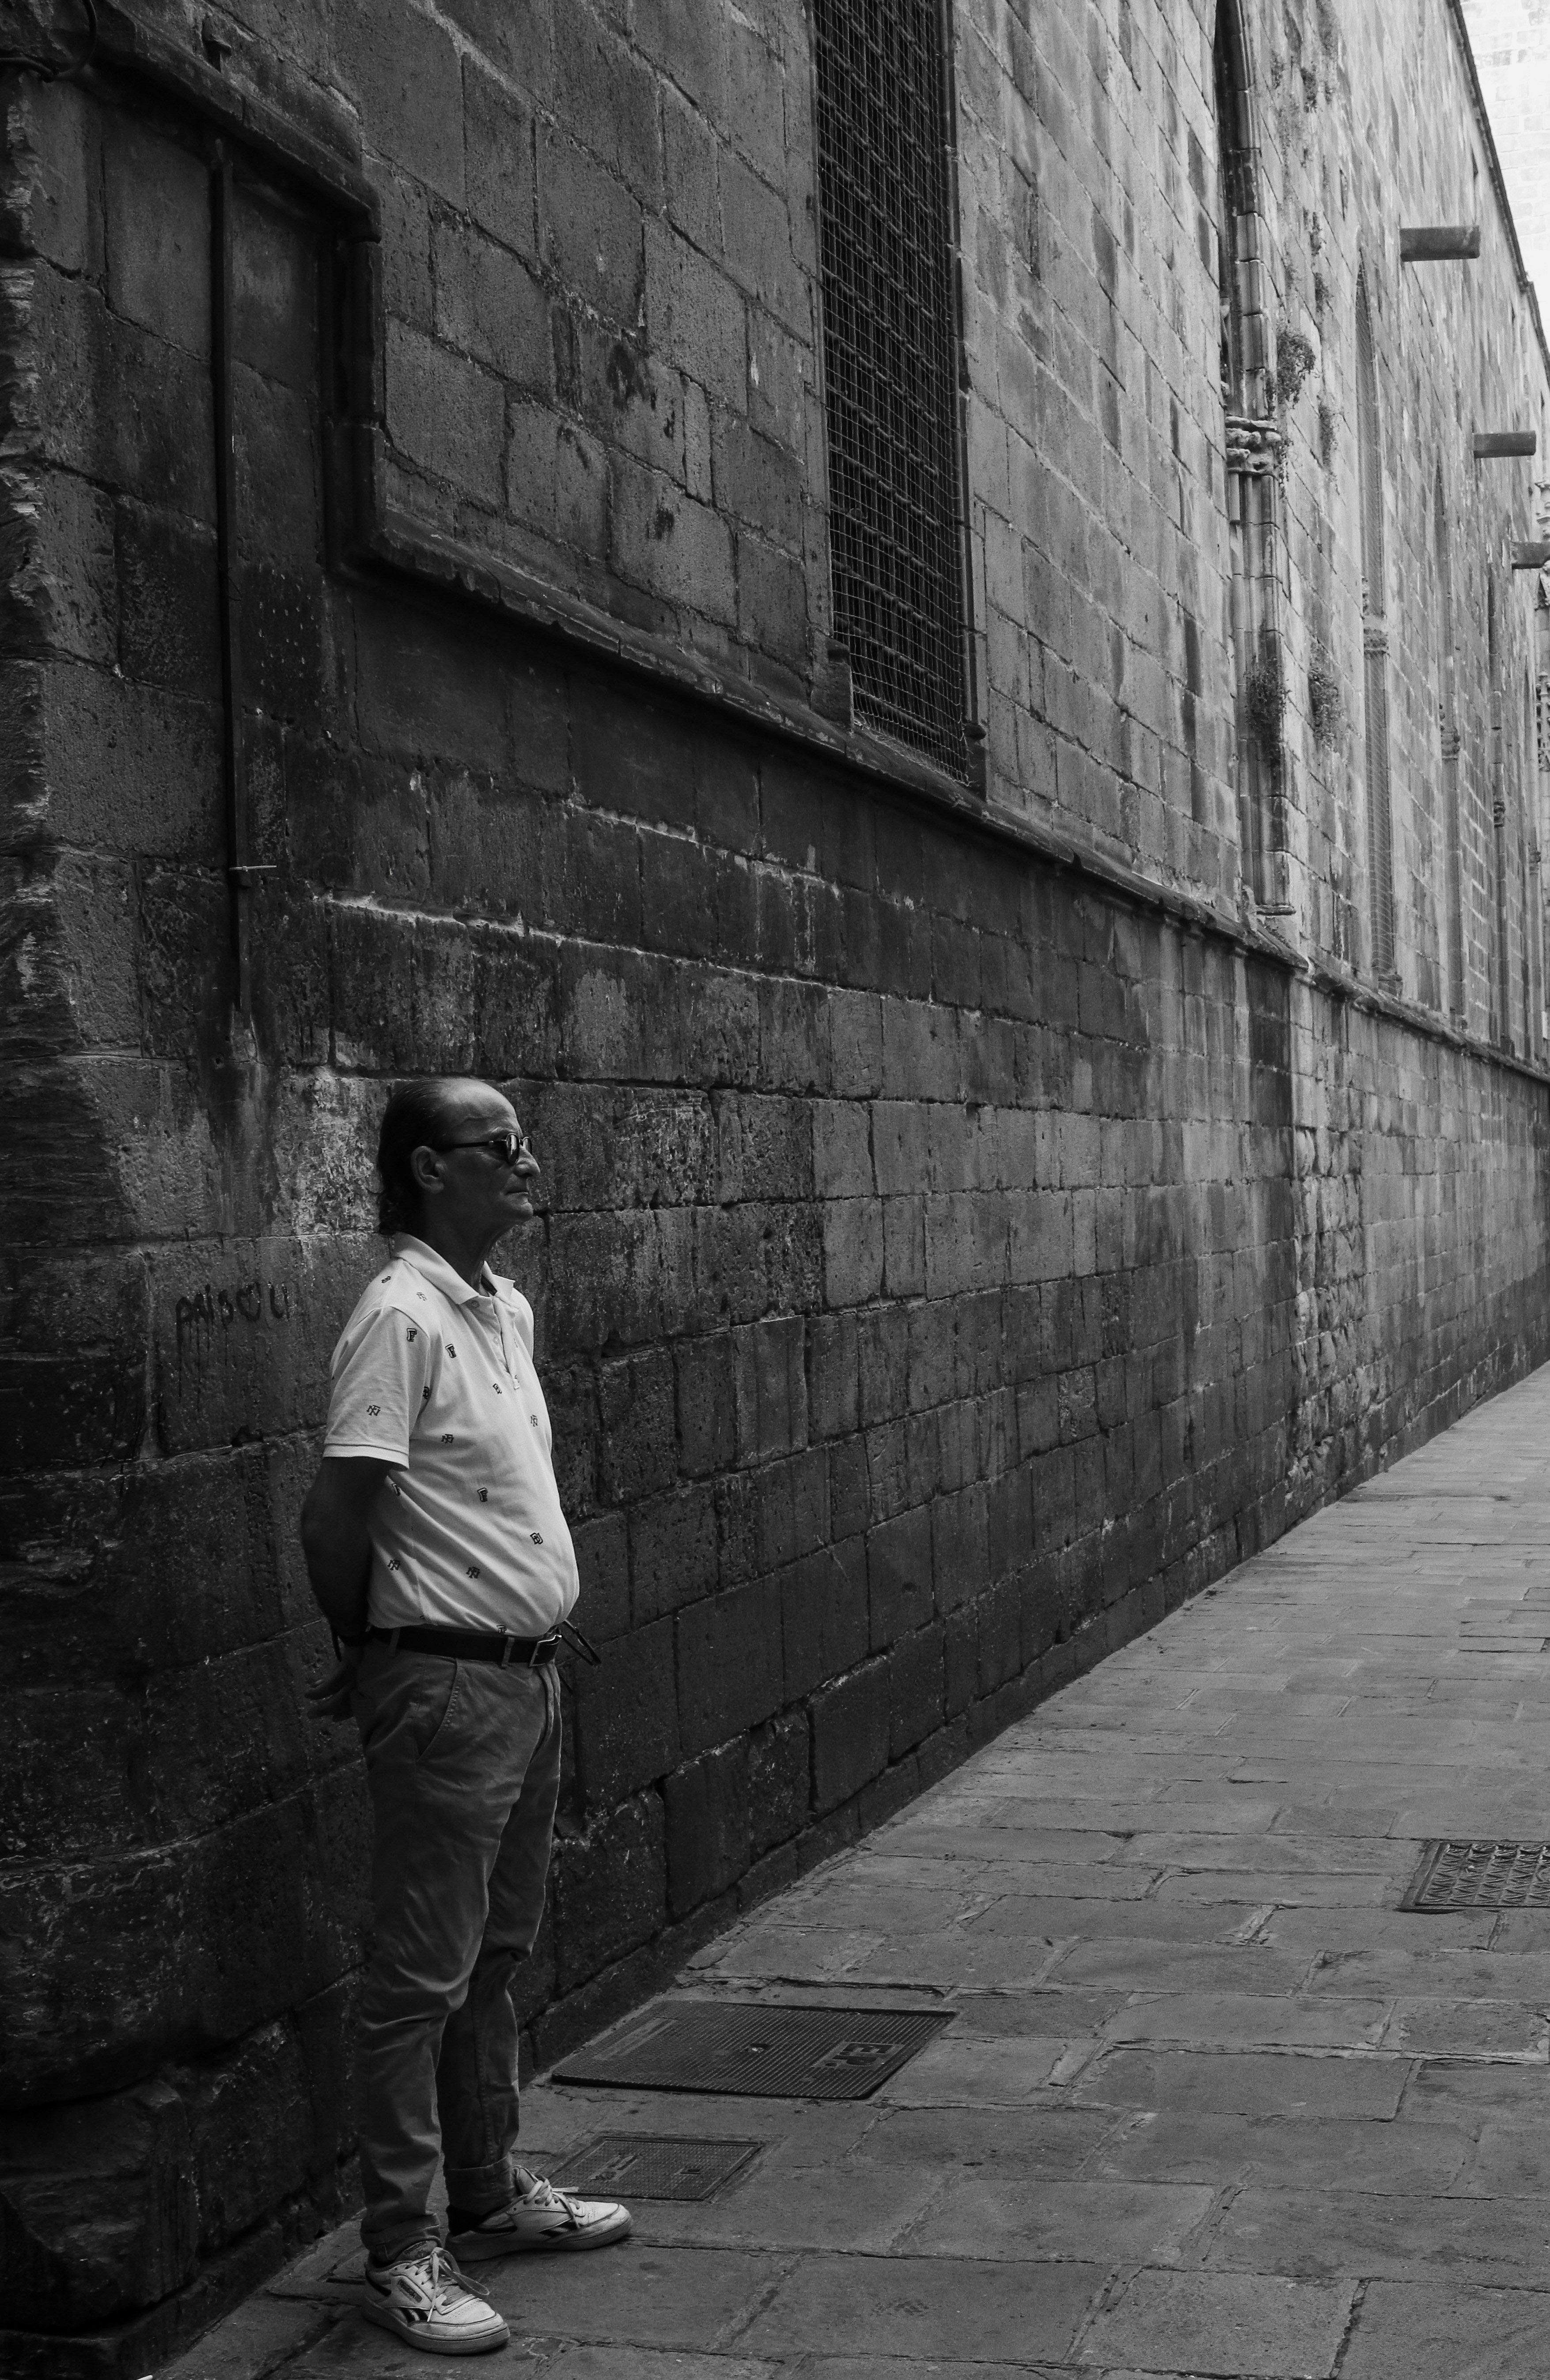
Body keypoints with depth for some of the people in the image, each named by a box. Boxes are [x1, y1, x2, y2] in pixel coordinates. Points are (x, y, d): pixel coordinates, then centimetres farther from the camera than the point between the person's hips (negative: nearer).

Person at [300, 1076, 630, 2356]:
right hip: (447, 1687, -9)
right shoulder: (401, 1319, -18)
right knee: (423, 1977, 1)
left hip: (529, 1675, 9)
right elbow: (336, 1512, -20)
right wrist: (366, 1649, -6)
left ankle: (492, 2191, 33)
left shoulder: (508, 1310, 10)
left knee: (497, 1956, 19)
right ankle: (403, 2252, 10)